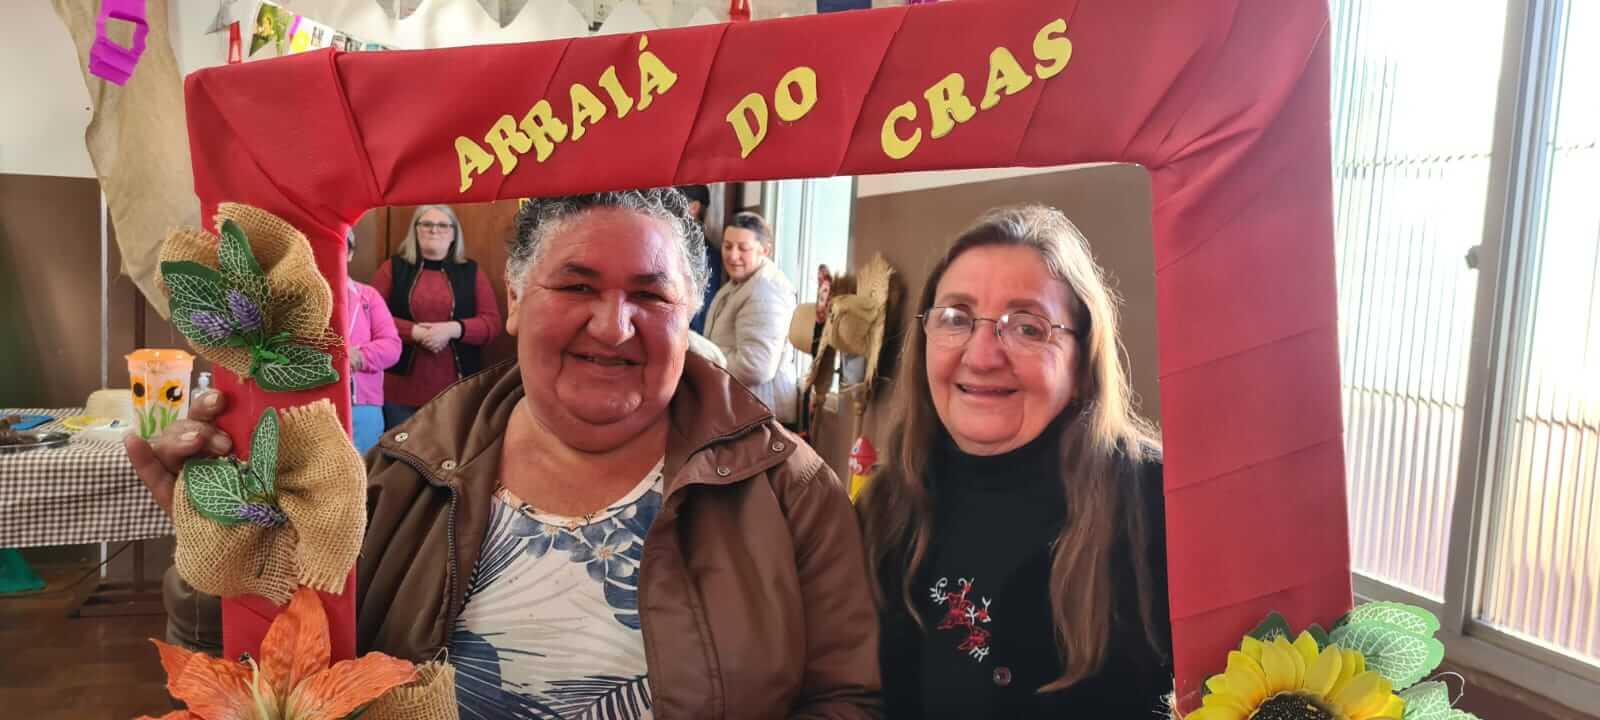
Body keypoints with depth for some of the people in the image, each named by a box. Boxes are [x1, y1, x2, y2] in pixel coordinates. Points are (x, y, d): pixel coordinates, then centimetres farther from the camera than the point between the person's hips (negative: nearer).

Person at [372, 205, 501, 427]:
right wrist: (414, 332, -16)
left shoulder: (471, 272, 9)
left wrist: (452, 329, -16)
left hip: (456, 390, 1)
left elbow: (492, 322, 1)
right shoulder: (393, 269, 8)